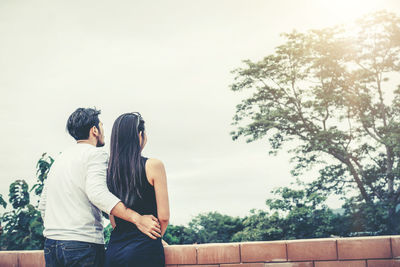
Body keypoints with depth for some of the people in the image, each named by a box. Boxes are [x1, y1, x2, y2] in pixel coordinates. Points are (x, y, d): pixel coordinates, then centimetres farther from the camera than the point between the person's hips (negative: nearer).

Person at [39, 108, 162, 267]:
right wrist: (137, 219, -26)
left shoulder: (59, 159, 18)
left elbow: (43, 205, 20)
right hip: (83, 245, -7)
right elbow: (97, 193, -23)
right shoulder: (96, 154, -6)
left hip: (51, 244, 8)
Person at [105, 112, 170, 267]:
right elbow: (163, 216, -7)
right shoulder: (153, 166, -8)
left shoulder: (110, 169, 6)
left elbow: (112, 220, 12)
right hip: (145, 250, -5)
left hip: (113, 250, 5)